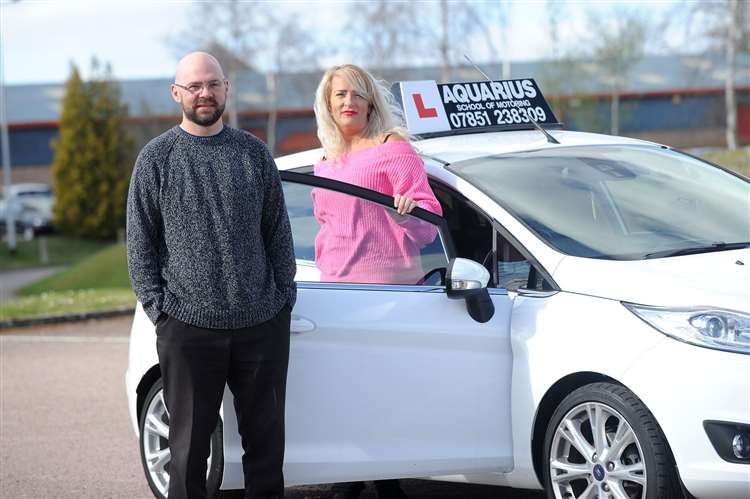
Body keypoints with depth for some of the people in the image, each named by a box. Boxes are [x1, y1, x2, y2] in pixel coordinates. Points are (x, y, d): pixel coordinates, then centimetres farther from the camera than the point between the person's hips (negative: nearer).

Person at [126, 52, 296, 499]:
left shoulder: (254, 153, 8)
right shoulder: (156, 158, 1)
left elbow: (278, 231, 12)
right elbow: (140, 243, 1)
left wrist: (285, 295, 6)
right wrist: (158, 307, -5)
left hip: (263, 323, 2)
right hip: (188, 327, -2)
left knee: (266, 437, 10)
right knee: (190, 443, 4)